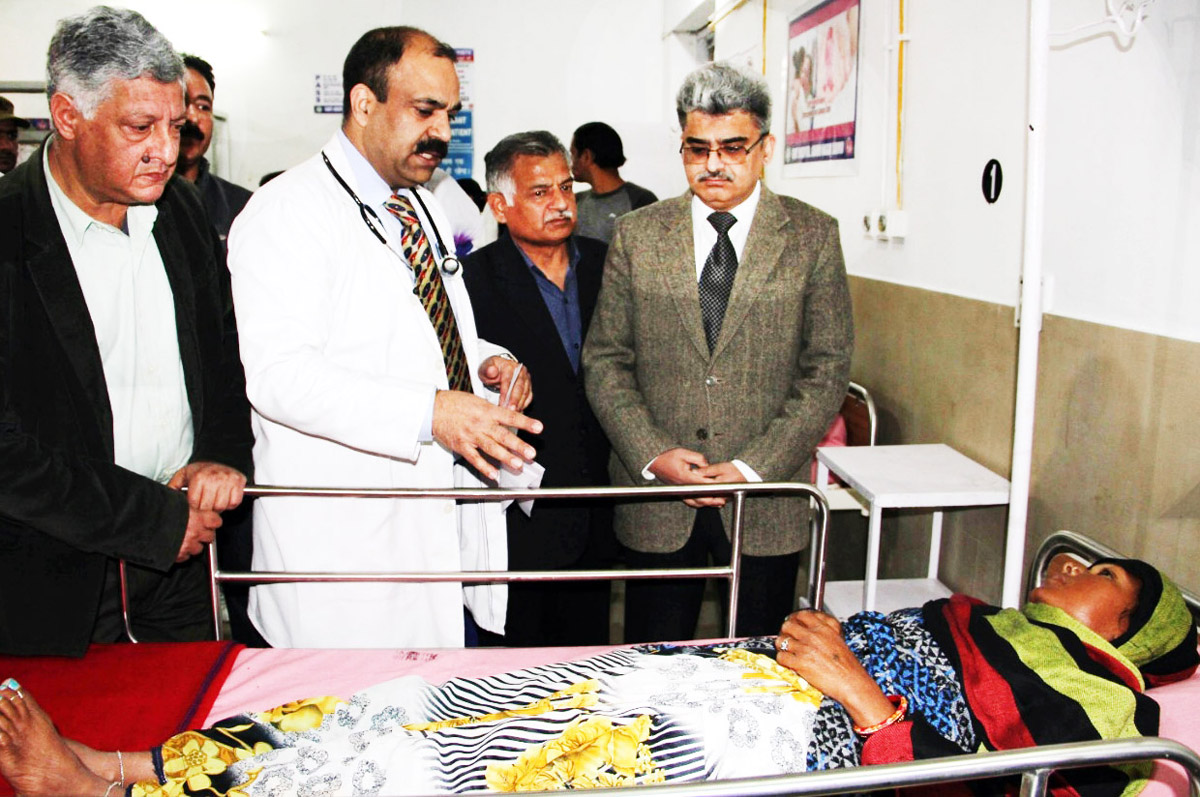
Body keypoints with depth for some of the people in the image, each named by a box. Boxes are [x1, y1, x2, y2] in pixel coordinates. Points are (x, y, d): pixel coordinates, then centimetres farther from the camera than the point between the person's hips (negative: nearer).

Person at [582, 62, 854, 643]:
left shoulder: (812, 236, 1)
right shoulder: (635, 235, 5)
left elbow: (827, 370, -2)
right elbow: (604, 360, 4)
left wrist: (753, 467, -10)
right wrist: (652, 454, -9)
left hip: (766, 503, 0)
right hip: (655, 504, 1)